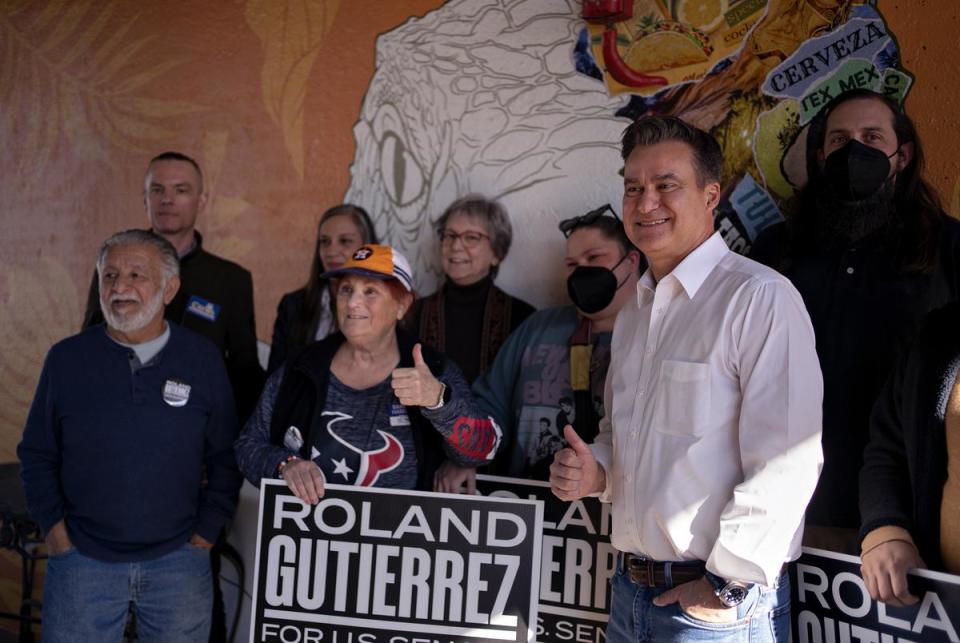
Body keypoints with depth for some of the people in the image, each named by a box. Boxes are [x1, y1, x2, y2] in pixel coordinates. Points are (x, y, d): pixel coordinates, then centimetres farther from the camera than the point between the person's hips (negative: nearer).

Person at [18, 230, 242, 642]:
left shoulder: (203, 359, -2)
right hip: (82, 559, 0)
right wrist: (56, 531, 0)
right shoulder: (67, 358, -2)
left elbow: (225, 457, 3)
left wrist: (205, 532, 0)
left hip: (179, 561, 0)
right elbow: (38, 456, 6)